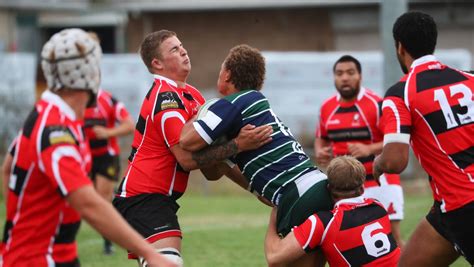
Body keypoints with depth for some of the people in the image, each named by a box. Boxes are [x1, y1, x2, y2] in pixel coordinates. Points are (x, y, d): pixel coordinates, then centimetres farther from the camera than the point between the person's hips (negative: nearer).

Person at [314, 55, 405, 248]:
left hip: (379, 183, -5)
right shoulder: (327, 108, 5)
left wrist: (369, 149, -32)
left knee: (392, 236, -8)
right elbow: (321, 139, 20)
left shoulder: (377, 104, -13)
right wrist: (320, 153, -4)